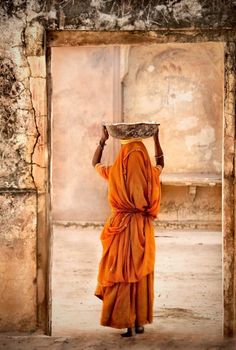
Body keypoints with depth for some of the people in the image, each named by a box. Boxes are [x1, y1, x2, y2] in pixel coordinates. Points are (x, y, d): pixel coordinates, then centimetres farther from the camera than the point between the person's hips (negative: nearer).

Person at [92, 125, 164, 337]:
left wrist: (103, 140, 18)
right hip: (144, 231, 2)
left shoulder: (114, 174, -6)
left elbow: (95, 163, 16)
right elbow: (160, 162, 22)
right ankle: (140, 322, 16)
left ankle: (128, 324, 3)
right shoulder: (151, 175, -3)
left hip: (121, 230, -2)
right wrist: (156, 139, 27)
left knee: (122, 277, 5)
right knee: (141, 276, 11)